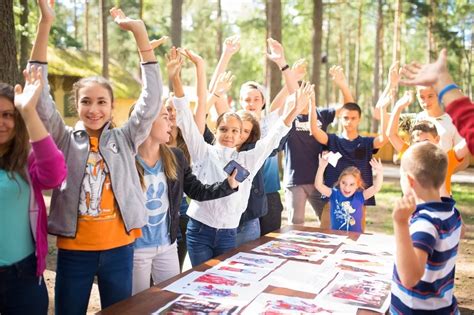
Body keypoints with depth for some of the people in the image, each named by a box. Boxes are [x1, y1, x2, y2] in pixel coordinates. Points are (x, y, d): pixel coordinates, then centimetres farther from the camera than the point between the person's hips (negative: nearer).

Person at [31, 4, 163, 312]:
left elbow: (152, 99, -8)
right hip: (74, 251, 0)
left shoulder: (124, 139, 1)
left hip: (118, 249, 1)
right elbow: (40, 96, -11)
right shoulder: (65, 140, -1)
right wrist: (45, 24, -18)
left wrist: (140, 32, -14)